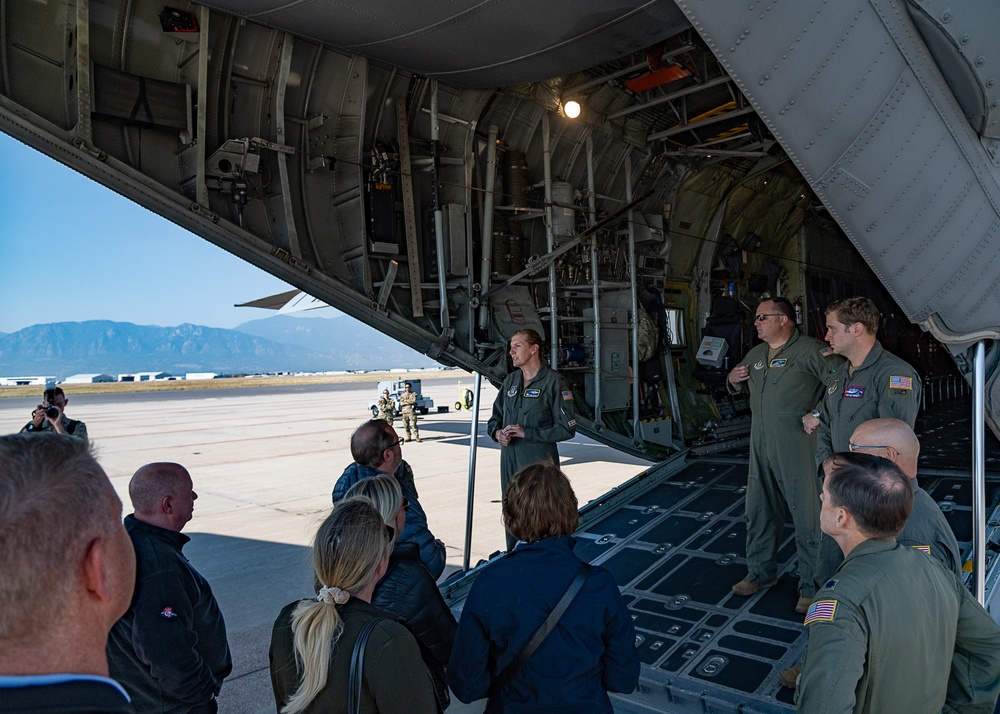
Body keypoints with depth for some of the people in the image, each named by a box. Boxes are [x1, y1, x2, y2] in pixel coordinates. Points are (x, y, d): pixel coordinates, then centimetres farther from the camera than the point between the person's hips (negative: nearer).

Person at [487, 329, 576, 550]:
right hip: (509, 459, 6)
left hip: (540, 462, -6)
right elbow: (495, 418, 18)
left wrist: (527, 433, -17)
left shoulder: (553, 381, -8)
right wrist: (497, 432, -5)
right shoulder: (511, 380, 11)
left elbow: (567, 428, -11)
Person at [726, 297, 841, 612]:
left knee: (807, 517, 2)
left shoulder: (809, 350, -11)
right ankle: (761, 573, 33)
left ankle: (812, 588, 15)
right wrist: (732, 380, 7)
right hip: (760, 447, 8)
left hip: (798, 448, -7)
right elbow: (737, 384, 30)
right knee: (759, 512, 16)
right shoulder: (755, 355, 15)